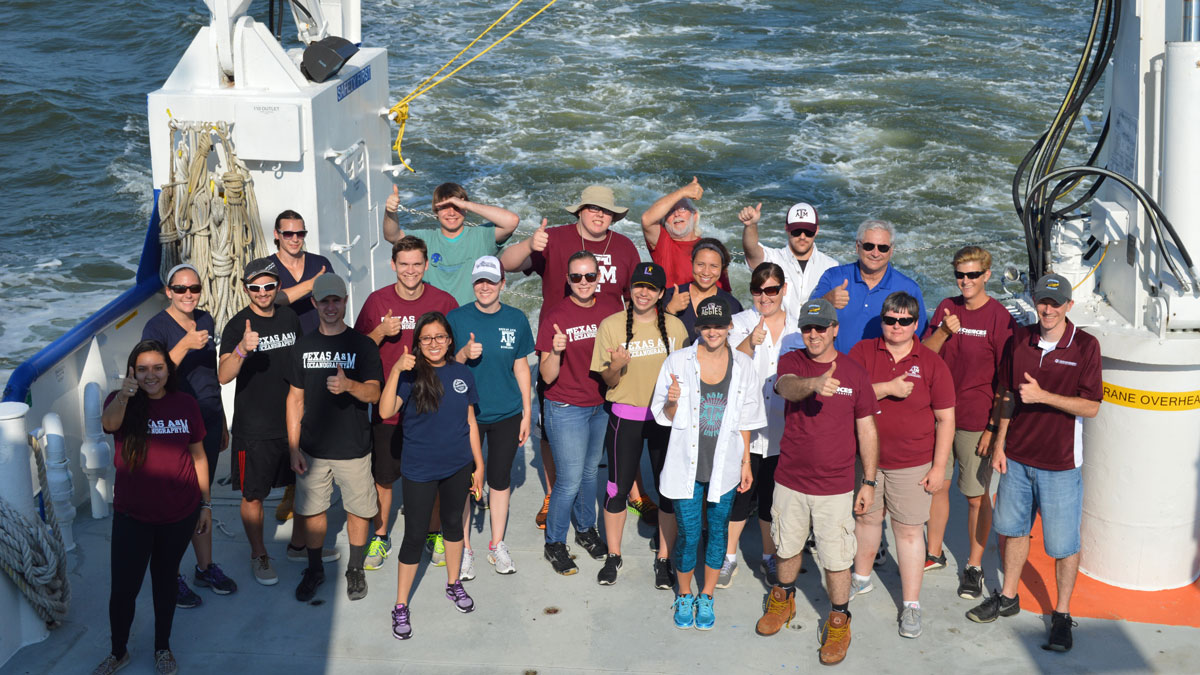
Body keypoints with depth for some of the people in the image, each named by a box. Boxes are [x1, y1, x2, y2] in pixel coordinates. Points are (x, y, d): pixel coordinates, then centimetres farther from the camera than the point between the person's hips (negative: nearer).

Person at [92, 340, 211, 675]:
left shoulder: (185, 404, -3)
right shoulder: (121, 402, -10)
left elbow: (198, 455, 4)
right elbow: (109, 423, -35)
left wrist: (206, 503, 4)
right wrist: (124, 396, -57)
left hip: (179, 514, 2)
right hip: (132, 515, -1)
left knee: (165, 578, 18)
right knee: (123, 588, 2)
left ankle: (163, 647, 37)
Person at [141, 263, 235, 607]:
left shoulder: (206, 320, 9)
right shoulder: (157, 327, -11)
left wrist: (222, 423, 21)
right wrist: (185, 345, -34)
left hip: (208, 420, 6)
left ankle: (205, 567, 27)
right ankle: (172, 577, 9)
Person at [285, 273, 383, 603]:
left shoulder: (362, 345, -4)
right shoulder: (304, 346, 5)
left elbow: (374, 393, -13)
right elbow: (295, 398, 7)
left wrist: (349, 385, -35)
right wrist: (293, 448, 3)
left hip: (354, 448, -2)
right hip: (313, 448, 2)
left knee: (358, 508, 7)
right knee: (311, 509, 9)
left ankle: (355, 569, 26)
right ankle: (315, 569, 28)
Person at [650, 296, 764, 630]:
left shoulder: (743, 366, -1)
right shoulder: (678, 362, -7)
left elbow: (744, 421, 6)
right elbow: (664, 416, -1)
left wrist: (746, 462, 7)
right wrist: (673, 401, -22)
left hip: (725, 465, 2)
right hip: (687, 464, -2)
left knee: (718, 530, 12)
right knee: (688, 534, 3)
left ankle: (706, 596, 30)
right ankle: (684, 595, 27)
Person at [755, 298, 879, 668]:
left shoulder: (855, 372, -4)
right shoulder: (791, 361, -5)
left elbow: (867, 430, 2)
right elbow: (786, 386, -30)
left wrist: (869, 482, 1)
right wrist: (815, 384, -52)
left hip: (835, 485, -1)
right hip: (790, 479, 2)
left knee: (837, 558, 3)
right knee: (788, 546, 19)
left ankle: (839, 621, 24)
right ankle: (783, 599, 45)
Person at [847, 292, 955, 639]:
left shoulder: (932, 363, -5)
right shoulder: (863, 351, -1)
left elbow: (945, 419, -3)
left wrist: (939, 467, -6)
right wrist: (888, 388, -23)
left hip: (912, 464, -2)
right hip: (864, 456, 2)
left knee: (909, 530, 2)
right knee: (867, 517, 19)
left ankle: (911, 604, 13)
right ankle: (862, 578, 42)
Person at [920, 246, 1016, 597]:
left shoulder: (999, 318, -10)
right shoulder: (946, 308, 6)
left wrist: (994, 427, -12)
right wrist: (943, 332, -16)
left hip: (976, 421, -5)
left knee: (977, 496, 4)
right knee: (937, 485, 15)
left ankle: (974, 567, 17)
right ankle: (933, 554, 32)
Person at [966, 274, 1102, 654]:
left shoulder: (1085, 346, -11)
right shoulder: (1019, 340, 1)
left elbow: (1091, 407, -13)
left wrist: (1043, 396, -23)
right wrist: (999, 443, 8)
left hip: (1060, 464, -4)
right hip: (1017, 456, 4)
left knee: (1063, 543, 4)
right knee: (1014, 529, 18)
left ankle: (1062, 614, 20)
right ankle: (1008, 597, 36)